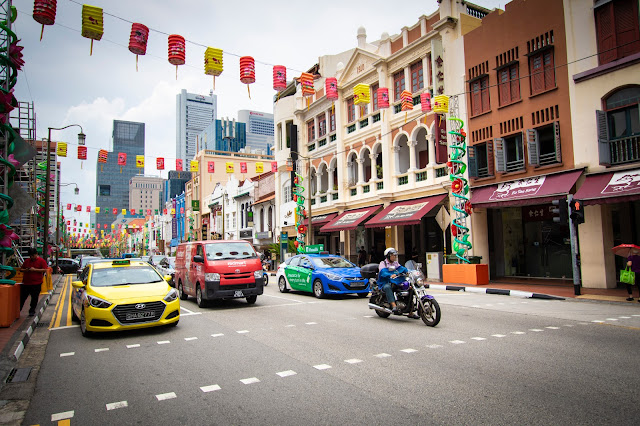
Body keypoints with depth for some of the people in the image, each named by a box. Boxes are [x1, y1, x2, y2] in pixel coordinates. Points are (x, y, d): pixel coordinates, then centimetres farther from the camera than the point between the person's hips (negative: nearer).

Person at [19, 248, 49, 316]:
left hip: (36, 283, -4)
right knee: (22, 298, 9)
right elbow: (21, 269, 19)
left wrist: (35, 269, -19)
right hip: (26, 283, 4)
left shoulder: (41, 261, -3)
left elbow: (44, 270, -12)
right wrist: (25, 270, -4)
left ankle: (32, 311, 17)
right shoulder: (26, 261, 11)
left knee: (34, 298, 5)